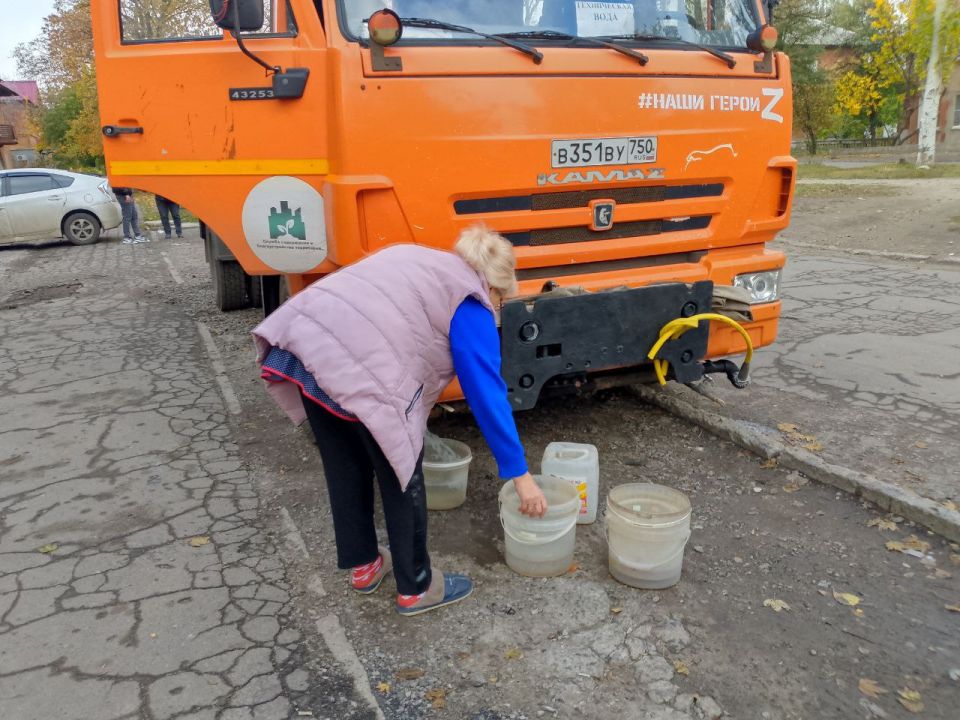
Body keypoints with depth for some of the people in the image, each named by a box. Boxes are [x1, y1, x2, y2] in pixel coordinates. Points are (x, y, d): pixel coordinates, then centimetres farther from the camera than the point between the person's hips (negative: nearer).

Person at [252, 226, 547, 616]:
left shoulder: (418, 260, 30)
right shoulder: (471, 306, 7)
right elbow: (487, 395, 4)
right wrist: (520, 474, 10)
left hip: (304, 338, 8)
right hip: (358, 367, -8)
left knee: (345, 465, 24)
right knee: (402, 477, 13)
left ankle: (363, 565, 43)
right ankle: (416, 589, 30)